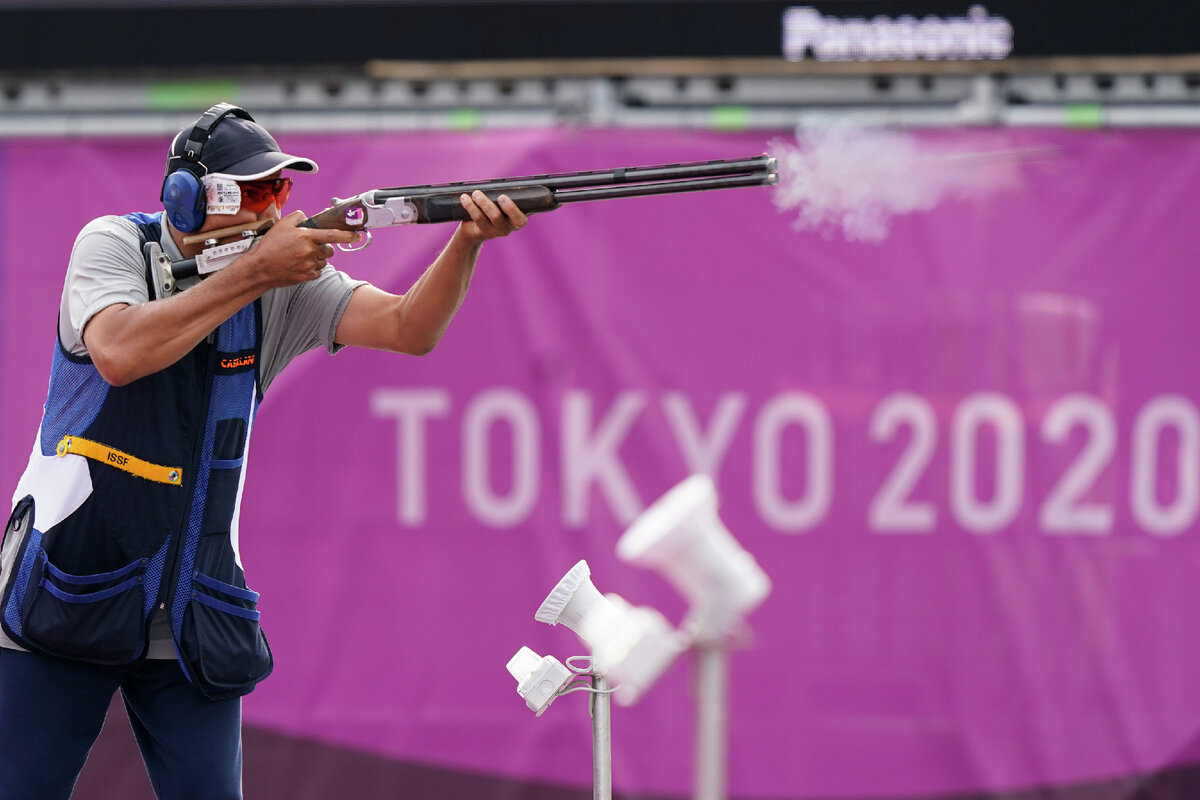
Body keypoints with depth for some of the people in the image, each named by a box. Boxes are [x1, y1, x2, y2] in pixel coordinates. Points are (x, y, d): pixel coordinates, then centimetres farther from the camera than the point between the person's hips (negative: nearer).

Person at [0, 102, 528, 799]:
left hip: (191, 616, 3)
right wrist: (254, 272, -26)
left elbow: (407, 329, -11)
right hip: (68, 591, -3)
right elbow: (119, 353, -28)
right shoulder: (115, 245, -8)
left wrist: (468, 241, -30)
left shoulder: (285, 281, 0)